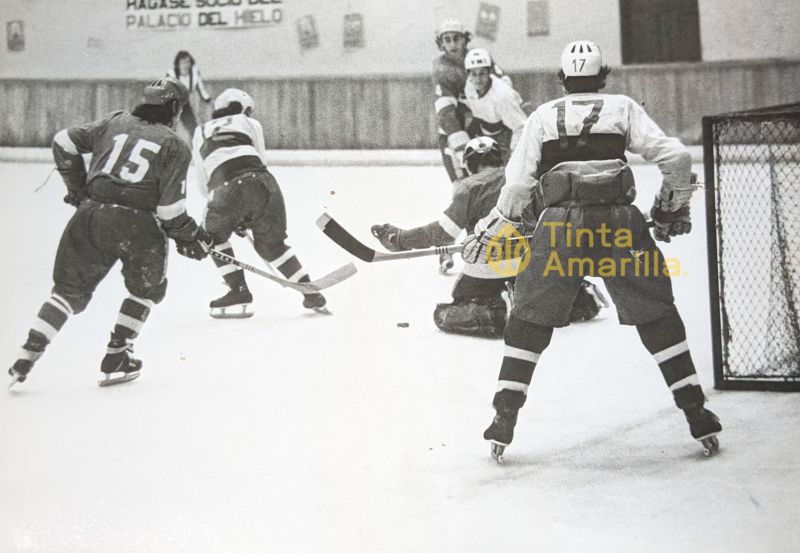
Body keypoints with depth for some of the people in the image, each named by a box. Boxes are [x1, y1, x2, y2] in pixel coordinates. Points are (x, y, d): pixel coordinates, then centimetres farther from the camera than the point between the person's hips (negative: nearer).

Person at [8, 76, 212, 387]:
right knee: (147, 289, 22)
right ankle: (116, 358, 17)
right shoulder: (175, 146, 4)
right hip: (138, 222, -3)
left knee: (70, 289, 15)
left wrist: (78, 188, 25)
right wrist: (188, 236, 11)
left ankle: (28, 356, 4)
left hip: (91, 214, 4)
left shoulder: (114, 123, 16)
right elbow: (170, 207, -5)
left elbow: (64, 142, 17)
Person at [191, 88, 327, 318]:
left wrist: (235, 218, 40)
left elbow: (203, 185, 29)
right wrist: (247, 217, 30)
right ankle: (312, 293, 22)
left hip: (227, 187, -1)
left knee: (214, 235, 26)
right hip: (262, 182, 1)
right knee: (271, 243, 23)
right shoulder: (249, 123, 28)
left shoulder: (200, 133, 32)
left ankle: (239, 292, 18)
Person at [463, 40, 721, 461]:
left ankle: (504, 419, 8)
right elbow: (675, 157, 3)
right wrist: (672, 207, 19)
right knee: (657, 315, 12)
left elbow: (517, 184, 10)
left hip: (560, 225, 0)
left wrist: (484, 234, 22)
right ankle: (697, 415, 11)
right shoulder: (623, 108, 13)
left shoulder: (543, 116, 15)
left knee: (530, 318, 13)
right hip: (619, 224, 0)